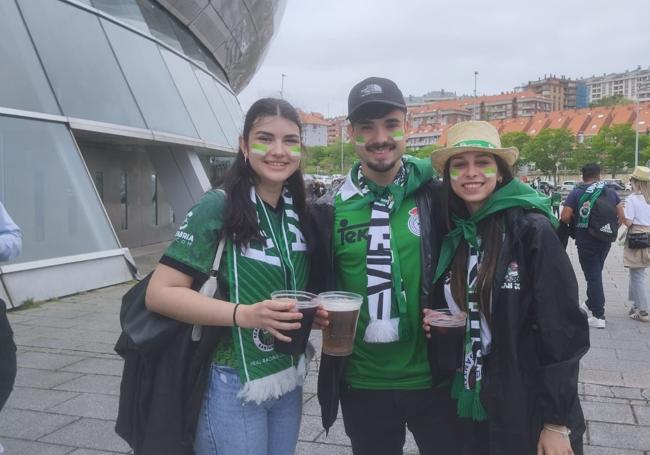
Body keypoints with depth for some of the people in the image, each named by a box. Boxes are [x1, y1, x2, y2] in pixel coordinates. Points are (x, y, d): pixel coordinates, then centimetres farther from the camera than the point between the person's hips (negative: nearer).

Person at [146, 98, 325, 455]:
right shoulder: (219, 206, -15)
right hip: (234, 387, -6)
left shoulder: (299, 212, 3)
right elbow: (160, 293, -18)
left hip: (289, 381, 6)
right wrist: (244, 314, -28)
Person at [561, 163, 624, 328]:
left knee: (593, 276, 0)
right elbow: (621, 215, 1)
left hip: (586, 242, -4)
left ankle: (598, 316, 0)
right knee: (596, 273, 21)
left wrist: (575, 220, 3)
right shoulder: (611, 193, 3)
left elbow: (564, 217, -17)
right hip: (605, 241, 4)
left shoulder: (576, 194, -10)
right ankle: (590, 304, 38)